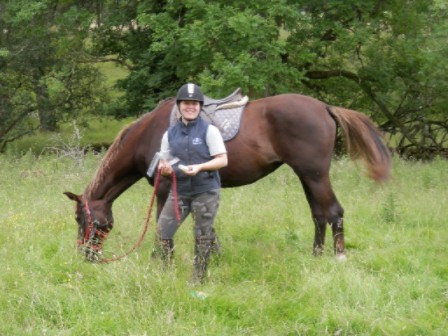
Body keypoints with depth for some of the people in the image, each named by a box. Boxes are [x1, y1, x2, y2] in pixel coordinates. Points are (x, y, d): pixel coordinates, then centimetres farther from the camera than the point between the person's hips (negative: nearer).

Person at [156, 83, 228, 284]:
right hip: (179, 191, 4)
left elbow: (223, 160, -8)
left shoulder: (209, 131, -5)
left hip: (205, 191, -4)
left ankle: (198, 279, 14)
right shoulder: (170, 134, 8)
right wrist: (164, 168, -12)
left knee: (203, 237, 2)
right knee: (162, 230, -3)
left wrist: (200, 167, -23)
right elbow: (163, 162, 12)